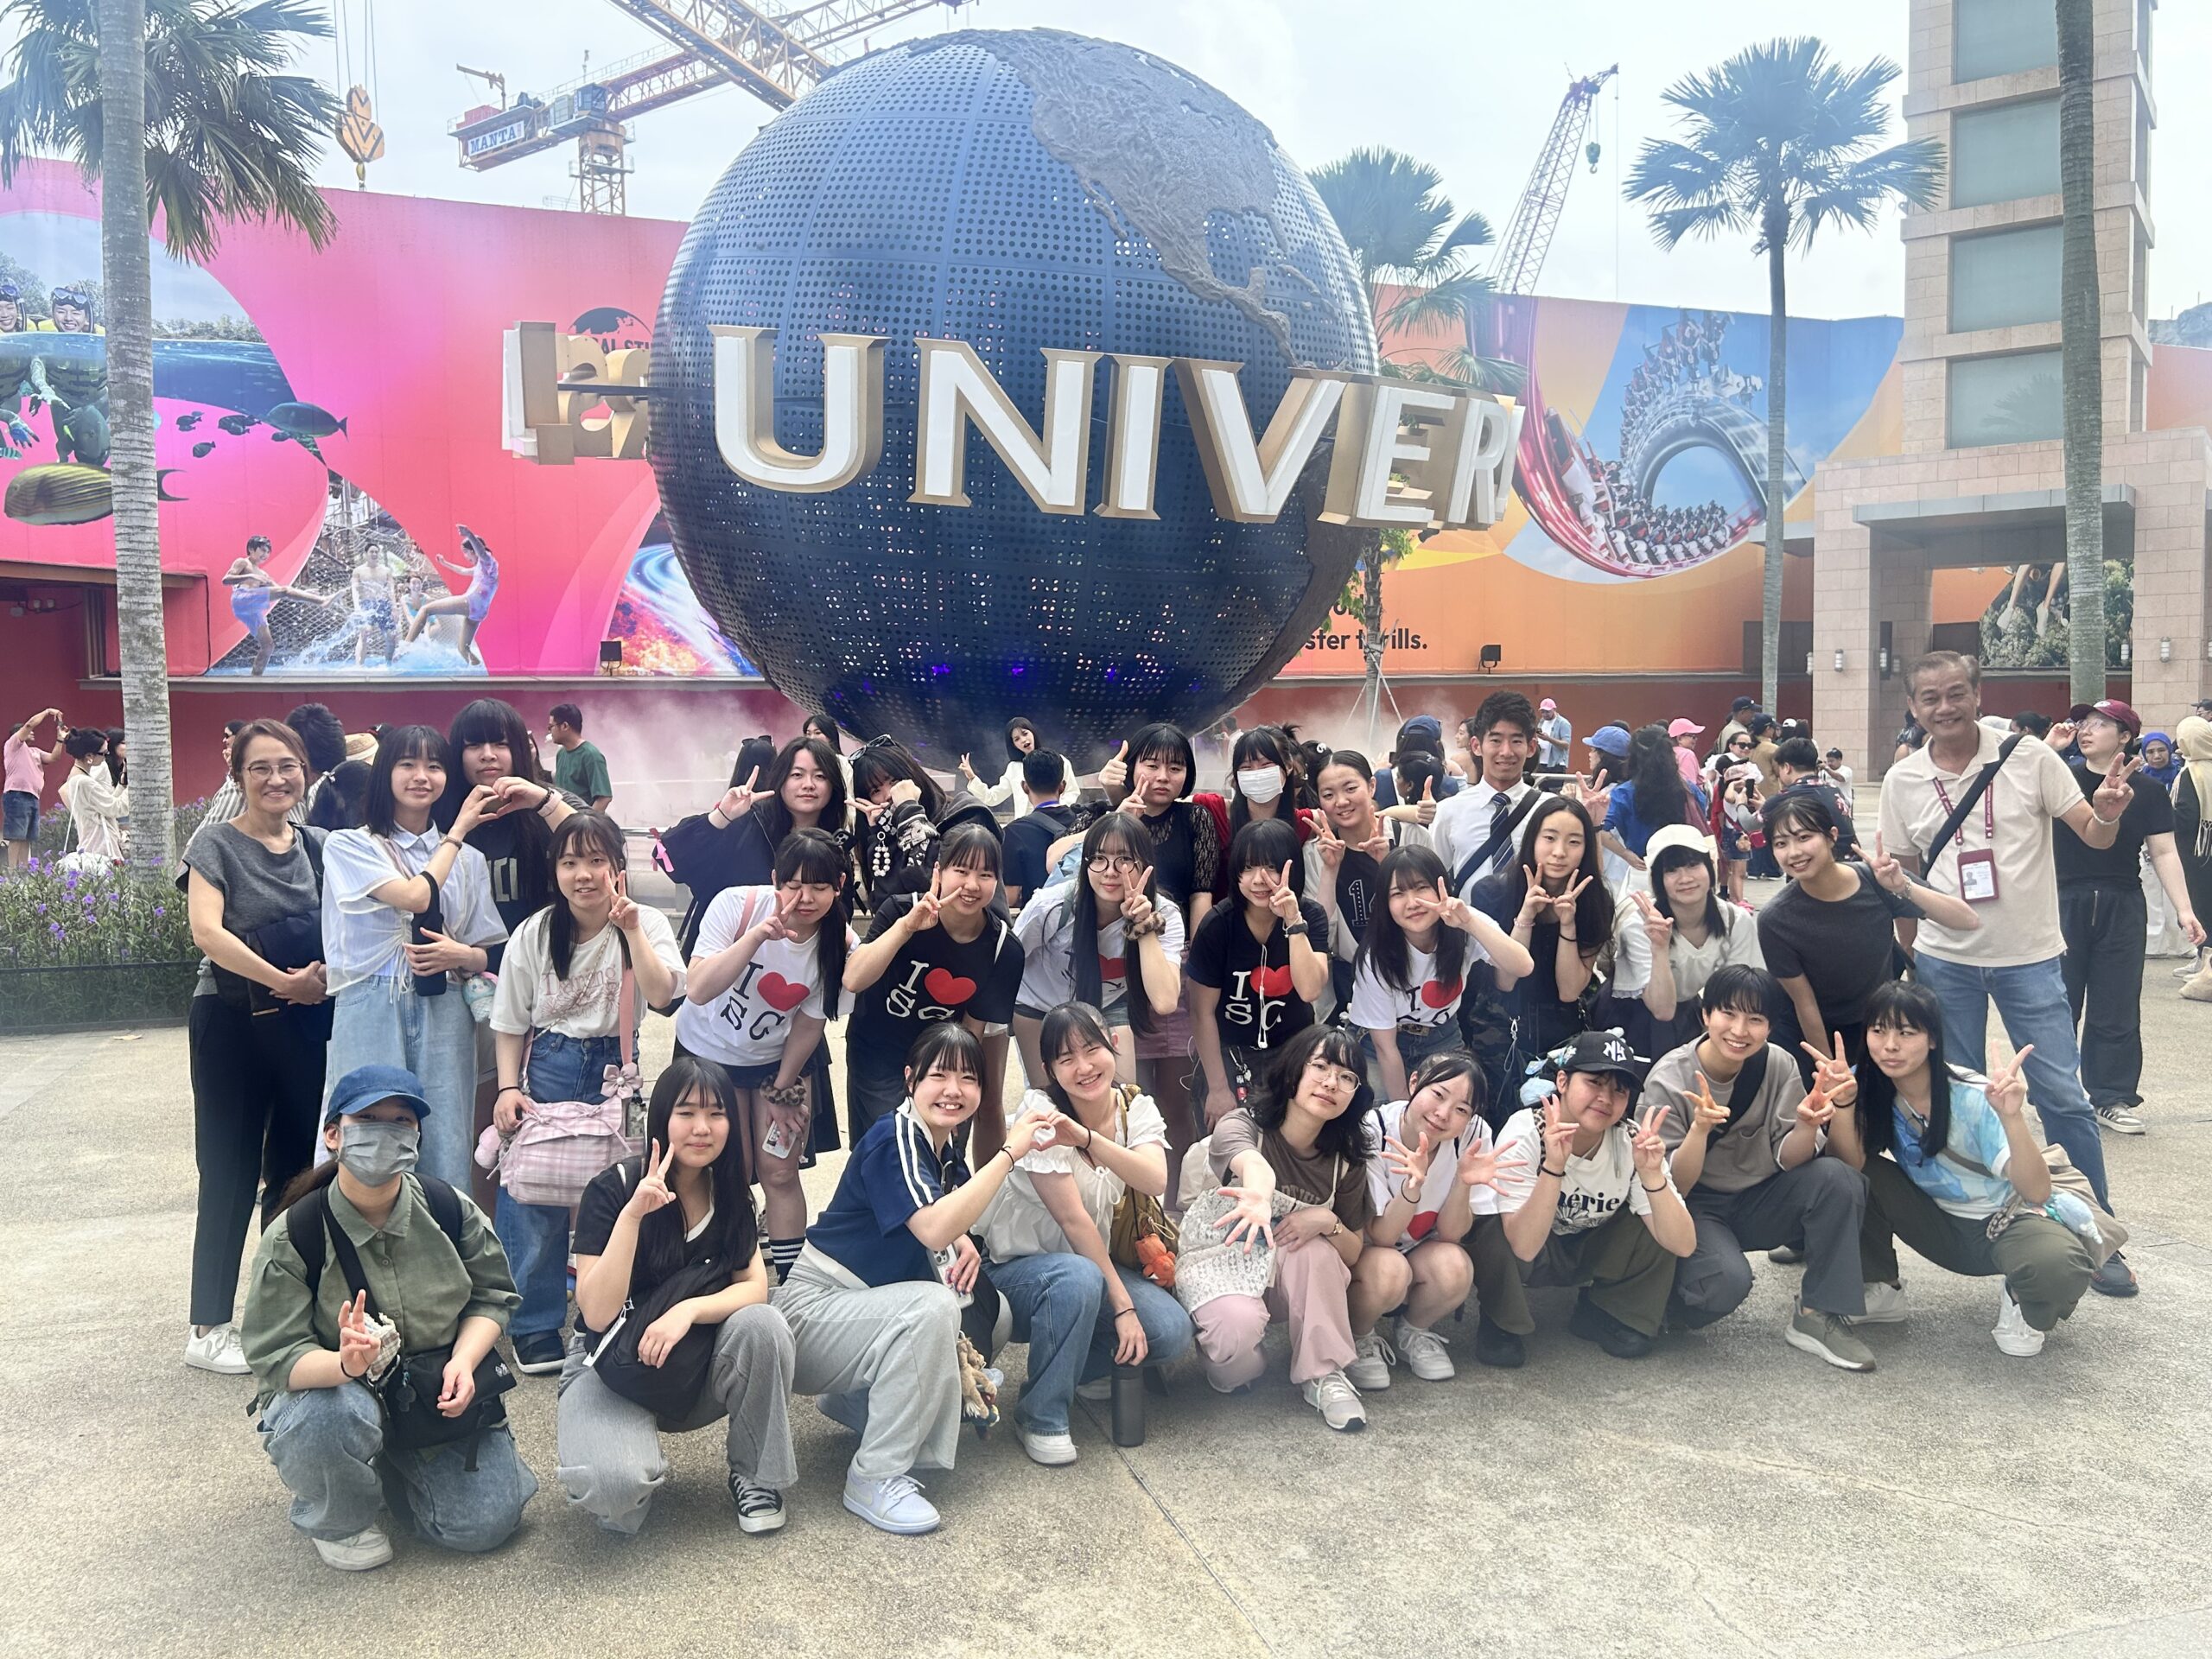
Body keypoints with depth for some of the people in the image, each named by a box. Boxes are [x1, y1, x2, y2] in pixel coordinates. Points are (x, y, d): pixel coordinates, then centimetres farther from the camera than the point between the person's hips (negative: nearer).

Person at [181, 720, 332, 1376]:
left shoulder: (316, 845, 8)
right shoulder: (216, 842, -6)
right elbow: (207, 931, -19)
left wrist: (326, 970, -9)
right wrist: (283, 980, -24)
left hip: (307, 1023, 5)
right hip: (233, 1021, -5)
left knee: (298, 1164, 11)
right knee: (230, 1171, 1)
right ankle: (209, 1328, 12)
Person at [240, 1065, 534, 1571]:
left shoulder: (448, 1208, -10)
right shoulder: (292, 1235, -18)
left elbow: (492, 1295, 1)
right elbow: (276, 1358, -19)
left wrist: (463, 1361, -19)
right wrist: (347, 1363, -41)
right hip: (327, 1386, -3)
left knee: (485, 1524, -9)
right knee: (338, 1416, -39)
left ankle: (393, 1468, 24)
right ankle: (336, 1521, -2)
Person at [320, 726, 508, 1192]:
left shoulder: (467, 858, 14)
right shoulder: (348, 846, 4)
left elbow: (487, 955, 14)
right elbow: (415, 896, -12)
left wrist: (459, 955, -9)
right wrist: (458, 830, -1)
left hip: (445, 1015, 3)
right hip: (372, 1014, -2)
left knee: (445, 1152, 1)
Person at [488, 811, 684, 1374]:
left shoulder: (646, 924, -5)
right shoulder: (534, 934, -1)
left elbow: (661, 995, -22)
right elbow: (510, 1023, 6)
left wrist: (631, 928, -27)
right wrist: (508, 1088, -6)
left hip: (615, 1068, -1)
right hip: (548, 1068, 1)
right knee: (534, 1196, -1)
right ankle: (535, 1324, 14)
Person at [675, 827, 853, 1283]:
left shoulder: (839, 944, -21)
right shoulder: (737, 905, -28)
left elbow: (810, 1023, -8)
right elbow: (698, 991, -37)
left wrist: (783, 1090, 0)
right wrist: (756, 936, -48)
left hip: (776, 1058, 1)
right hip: (708, 1051, -1)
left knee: (780, 1173, 1)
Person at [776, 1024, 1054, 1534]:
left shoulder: (947, 1153, 5)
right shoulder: (893, 1139, -21)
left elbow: (951, 1227, 20)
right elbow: (933, 1229, -36)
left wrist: (965, 1243, -5)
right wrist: (1009, 1152, -35)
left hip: (869, 1305, 9)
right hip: (813, 1308, -9)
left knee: (991, 1313, 2)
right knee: (931, 1308, -31)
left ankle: (856, 1401, 12)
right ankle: (875, 1478, -19)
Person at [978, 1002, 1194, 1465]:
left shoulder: (1137, 1109, -5)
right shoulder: (1041, 1111, -19)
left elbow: (1155, 1182, -26)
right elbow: (1073, 1218, -22)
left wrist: (1087, 1137, -42)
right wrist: (1122, 1304, -24)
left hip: (1095, 1261, 5)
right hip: (1018, 1267, -5)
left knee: (1172, 1334, -20)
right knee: (1077, 1278, -38)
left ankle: (1065, 1368, 7)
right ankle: (1041, 1417, -17)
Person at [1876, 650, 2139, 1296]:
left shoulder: (2029, 755, -7)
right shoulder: (1903, 780, 0)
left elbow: (2091, 835, -5)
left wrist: (2107, 814, -27)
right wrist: (1909, 955, 9)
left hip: (2029, 956, -2)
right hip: (1945, 960, 2)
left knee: (2062, 1095, -2)